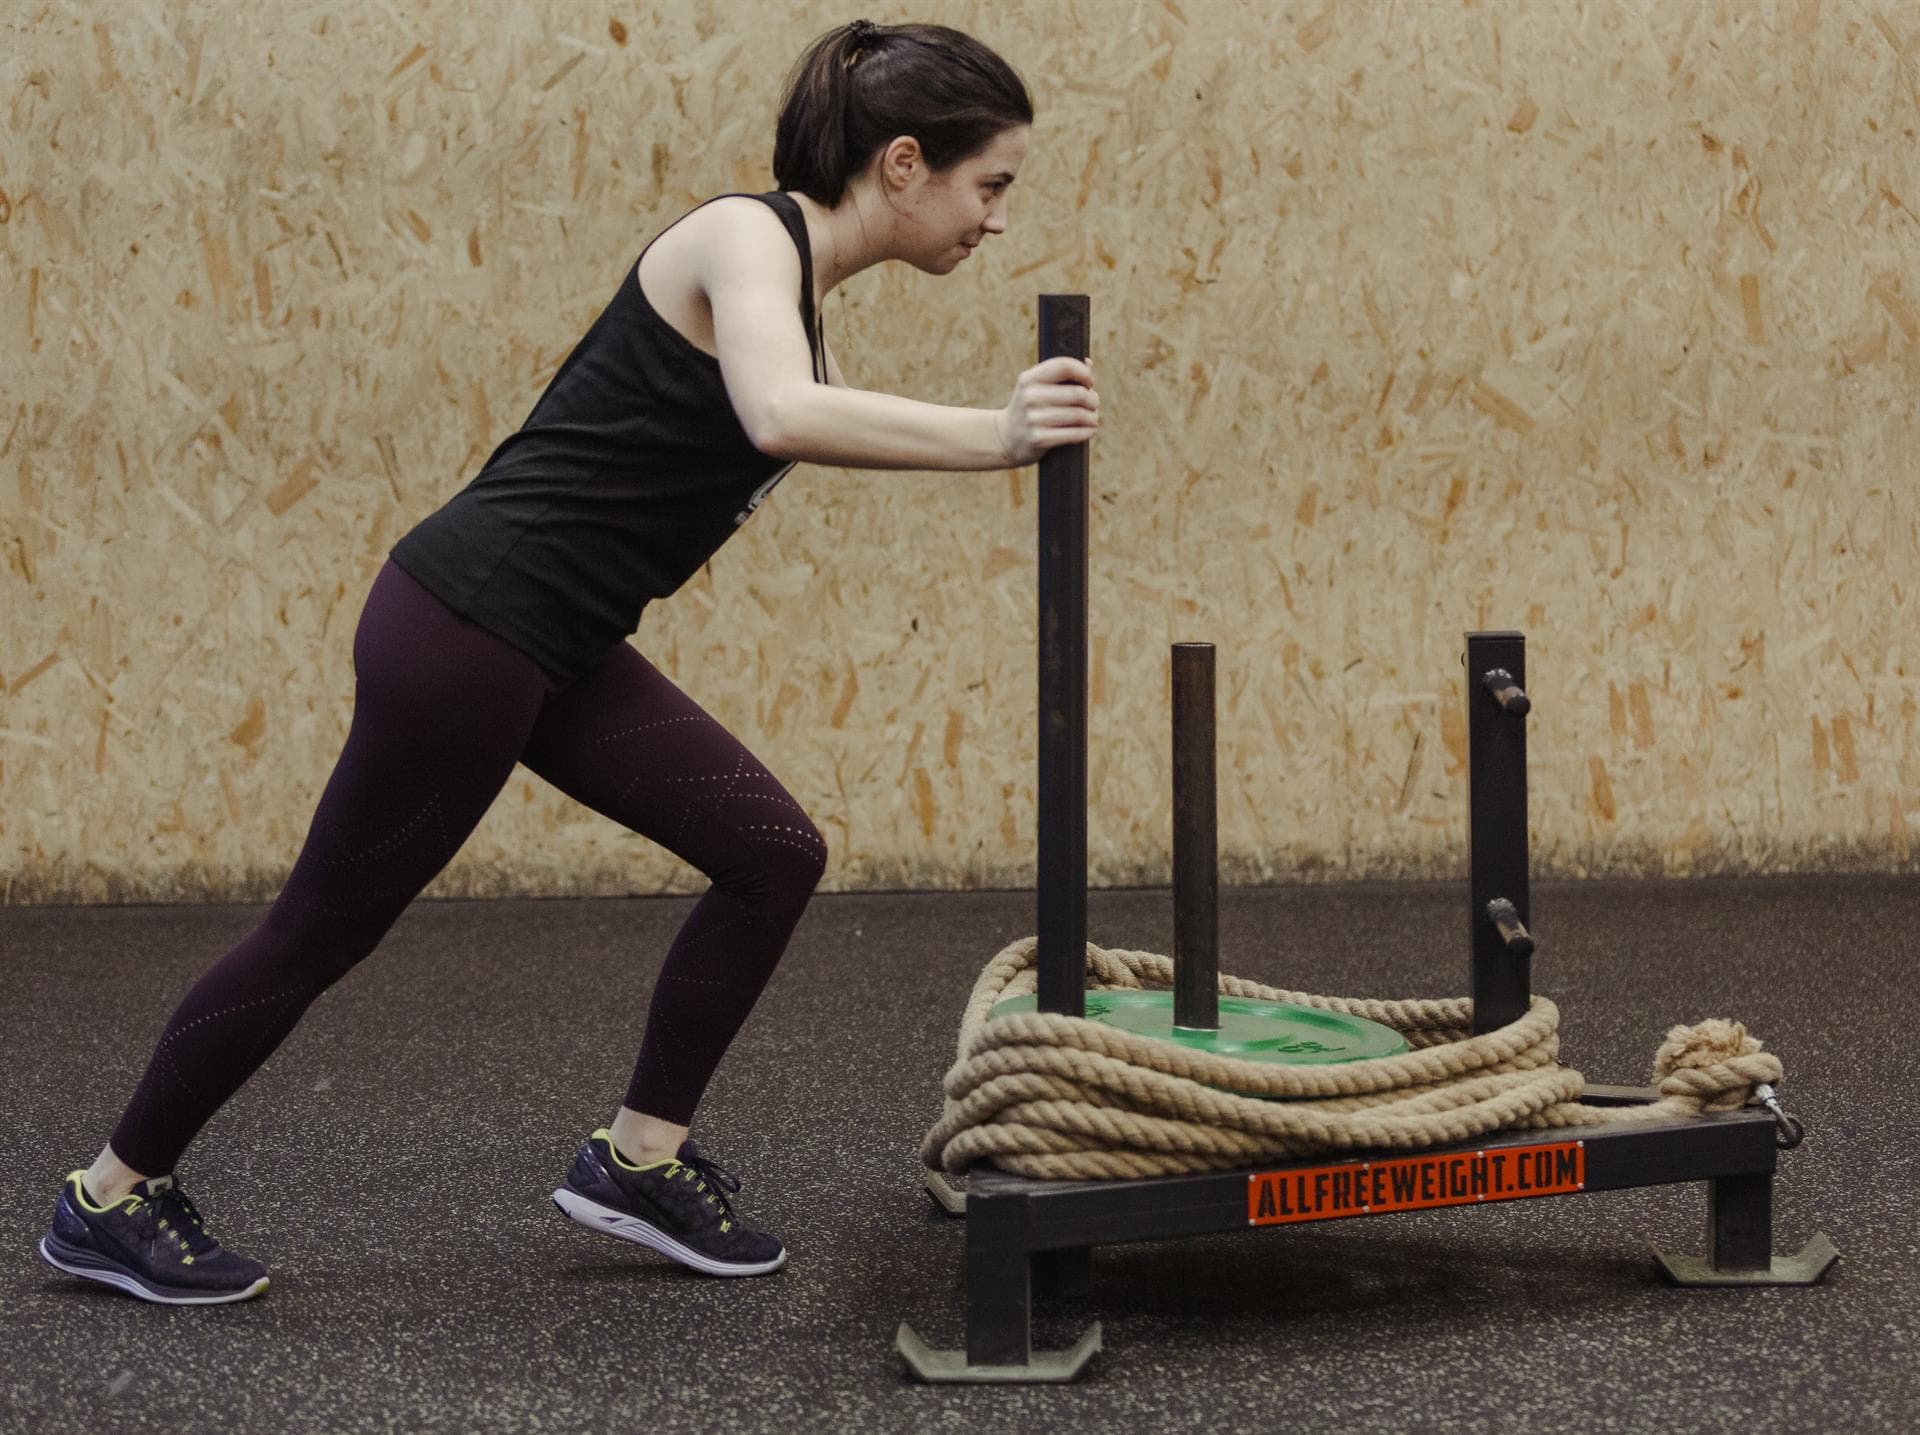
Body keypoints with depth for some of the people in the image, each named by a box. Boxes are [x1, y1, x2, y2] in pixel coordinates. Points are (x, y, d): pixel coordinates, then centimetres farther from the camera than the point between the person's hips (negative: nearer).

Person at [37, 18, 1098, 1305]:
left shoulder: (802, 288, 12)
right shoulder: (745, 236, -17)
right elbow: (782, 418, -36)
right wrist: (994, 437, -42)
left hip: (557, 648, 9)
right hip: (466, 619, -9)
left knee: (773, 856, 5)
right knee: (325, 928, 5)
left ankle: (639, 1159, 17)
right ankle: (111, 1200, 23)